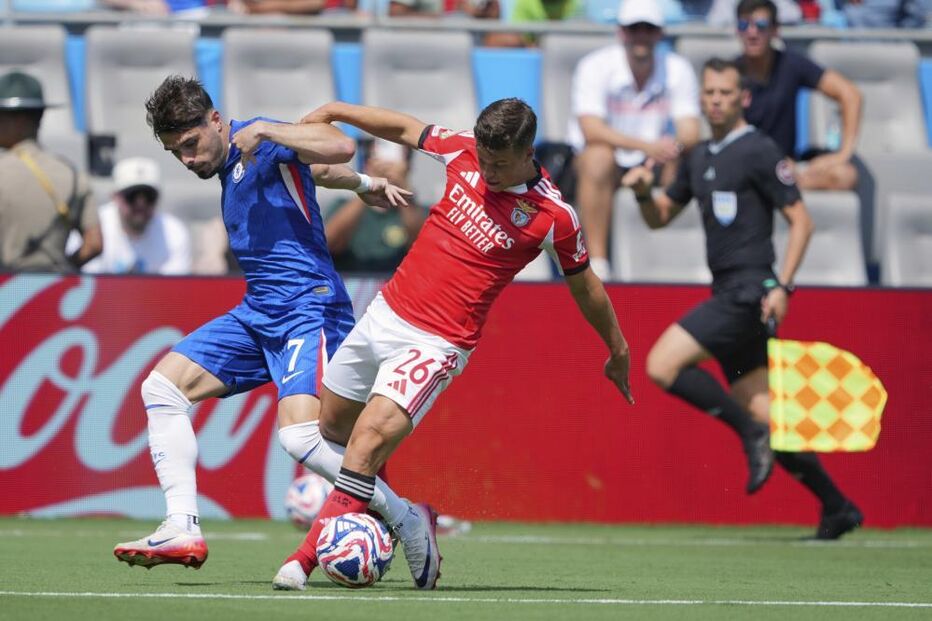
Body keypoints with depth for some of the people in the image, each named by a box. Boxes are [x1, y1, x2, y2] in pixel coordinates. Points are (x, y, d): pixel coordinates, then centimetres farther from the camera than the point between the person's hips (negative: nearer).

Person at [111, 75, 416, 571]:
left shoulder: (261, 142, -8)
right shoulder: (231, 166, 17)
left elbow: (339, 149, -27)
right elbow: (320, 172, 32)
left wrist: (262, 131, -29)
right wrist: (365, 184, 24)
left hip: (309, 310, -10)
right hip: (256, 314, 10)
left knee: (300, 433, -26)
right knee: (162, 385, 3)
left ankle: (407, 517, -11)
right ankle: (183, 530, -3)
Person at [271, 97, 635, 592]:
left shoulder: (553, 217, -14)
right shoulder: (466, 152, -3)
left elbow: (584, 286, 1)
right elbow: (406, 128, 15)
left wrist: (618, 352, 12)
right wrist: (334, 111, 17)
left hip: (436, 343, -7)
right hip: (385, 311, 7)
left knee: (370, 439, -21)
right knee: (333, 424, 17)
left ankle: (306, 560, -16)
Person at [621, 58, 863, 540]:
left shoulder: (759, 151, -6)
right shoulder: (698, 159, 17)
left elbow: (800, 220, -8)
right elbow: (659, 218, 26)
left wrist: (781, 286, -17)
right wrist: (643, 193, 3)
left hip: (750, 292, -8)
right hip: (727, 295, 8)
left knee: (663, 364, -17)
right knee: (762, 412, 6)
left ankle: (751, 433, -9)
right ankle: (837, 507, 10)